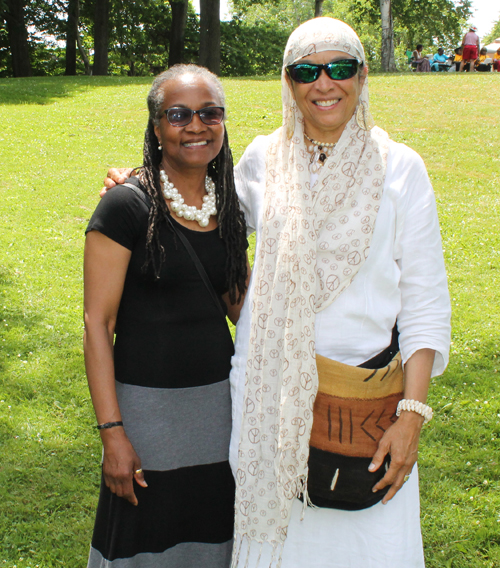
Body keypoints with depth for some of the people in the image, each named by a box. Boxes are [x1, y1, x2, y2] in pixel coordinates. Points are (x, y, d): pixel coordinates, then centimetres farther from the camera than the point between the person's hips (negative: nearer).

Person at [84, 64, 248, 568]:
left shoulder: (228, 209, 6)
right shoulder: (127, 207, -12)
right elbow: (97, 322, -13)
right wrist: (112, 432, -16)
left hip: (220, 401, 5)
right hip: (148, 404, -5)